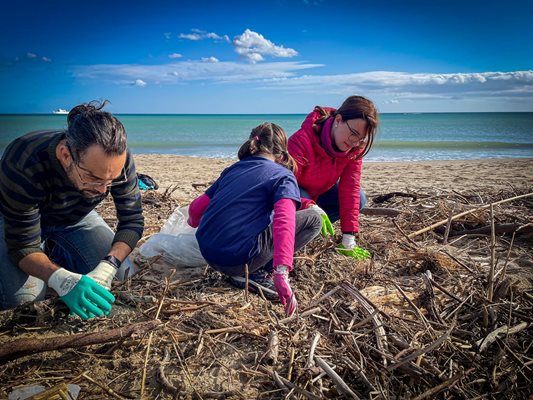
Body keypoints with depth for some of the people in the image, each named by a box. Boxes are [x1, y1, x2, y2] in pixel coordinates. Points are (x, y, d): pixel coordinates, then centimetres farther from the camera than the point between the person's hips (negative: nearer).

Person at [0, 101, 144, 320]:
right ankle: (48, 251, 10)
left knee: (121, 275, -8)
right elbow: (23, 247, -33)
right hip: (19, 218, -3)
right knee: (22, 299, -22)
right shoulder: (22, 166, -40)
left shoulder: (119, 161, -31)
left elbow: (132, 221, -23)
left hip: (76, 216, 3)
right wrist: (63, 280, -53)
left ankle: (57, 251, 17)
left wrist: (108, 266, -40)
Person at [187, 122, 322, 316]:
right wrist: (281, 273, -29)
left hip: (207, 254, 7)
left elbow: (196, 209, 19)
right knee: (313, 219, 4)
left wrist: (195, 222, 43)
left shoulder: (232, 169, 18)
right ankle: (256, 274, -3)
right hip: (237, 260, -7)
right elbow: (284, 221, -19)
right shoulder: (283, 175, 1)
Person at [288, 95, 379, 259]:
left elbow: (350, 188, -22)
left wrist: (348, 239, -28)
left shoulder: (356, 147, -18)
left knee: (358, 199, -13)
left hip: (320, 190, 6)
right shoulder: (301, 141, -36)